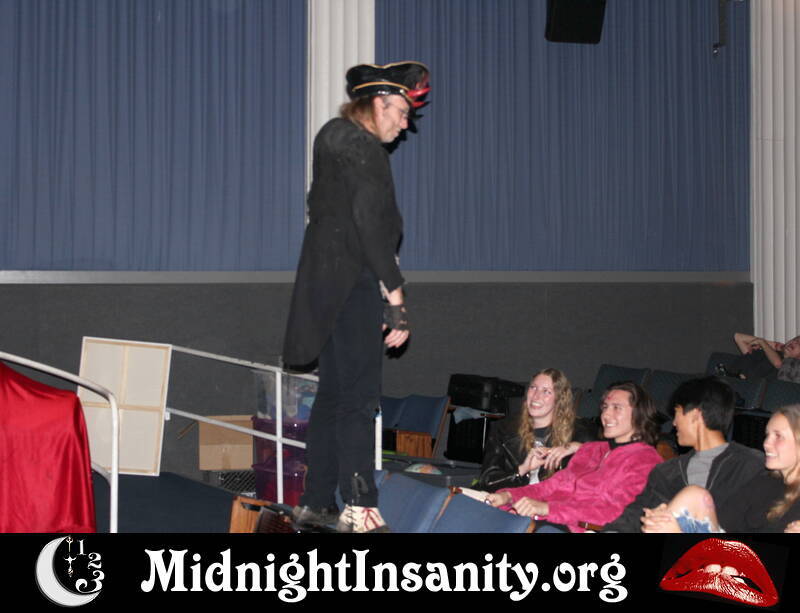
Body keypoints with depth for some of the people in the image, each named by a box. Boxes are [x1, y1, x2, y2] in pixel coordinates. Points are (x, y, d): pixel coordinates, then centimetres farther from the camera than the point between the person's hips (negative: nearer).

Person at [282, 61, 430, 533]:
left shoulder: (334, 137, 18)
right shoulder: (361, 148, -12)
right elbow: (371, 224, -19)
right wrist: (396, 298, -19)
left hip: (330, 289, 10)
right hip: (353, 286, -10)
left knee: (333, 396, 12)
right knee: (359, 397, -11)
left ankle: (317, 503, 17)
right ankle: (360, 508, -12)